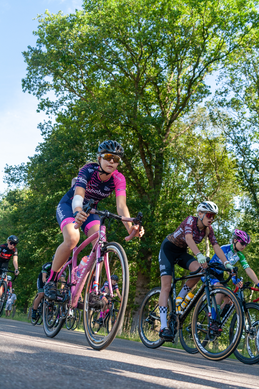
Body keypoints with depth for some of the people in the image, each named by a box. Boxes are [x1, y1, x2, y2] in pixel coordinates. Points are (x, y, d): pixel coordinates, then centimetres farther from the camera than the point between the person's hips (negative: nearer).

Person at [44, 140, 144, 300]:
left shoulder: (119, 179, -19)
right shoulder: (88, 170, -28)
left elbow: (121, 205, -31)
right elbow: (78, 195, -44)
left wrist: (130, 227, -50)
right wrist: (77, 212, -66)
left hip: (90, 210, 4)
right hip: (69, 205, -3)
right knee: (72, 239, -31)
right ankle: (51, 280, -12)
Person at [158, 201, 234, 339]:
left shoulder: (208, 229, -7)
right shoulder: (190, 220, -25)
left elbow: (216, 246, -15)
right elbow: (188, 238, -42)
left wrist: (226, 263, -29)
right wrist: (199, 255, -57)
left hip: (181, 252, 6)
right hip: (168, 249, -6)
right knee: (166, 286, -15)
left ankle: (179, 299, -4)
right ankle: (163, 327, -18)